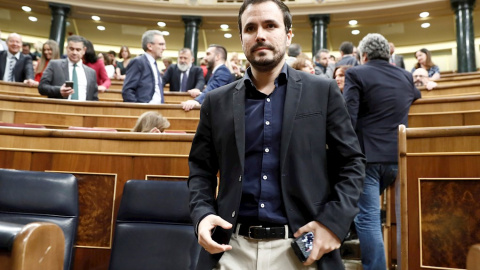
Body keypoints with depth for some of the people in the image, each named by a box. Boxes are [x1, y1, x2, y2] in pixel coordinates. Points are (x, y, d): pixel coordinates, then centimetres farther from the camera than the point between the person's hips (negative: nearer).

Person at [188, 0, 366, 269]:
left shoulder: (323, 92, 0)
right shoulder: (217, 102, 5)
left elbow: (352, 162, 2)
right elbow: (200, 168, 10)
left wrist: (334, 220, -10)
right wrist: (202, 213, -7)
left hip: (301, 247, -1)